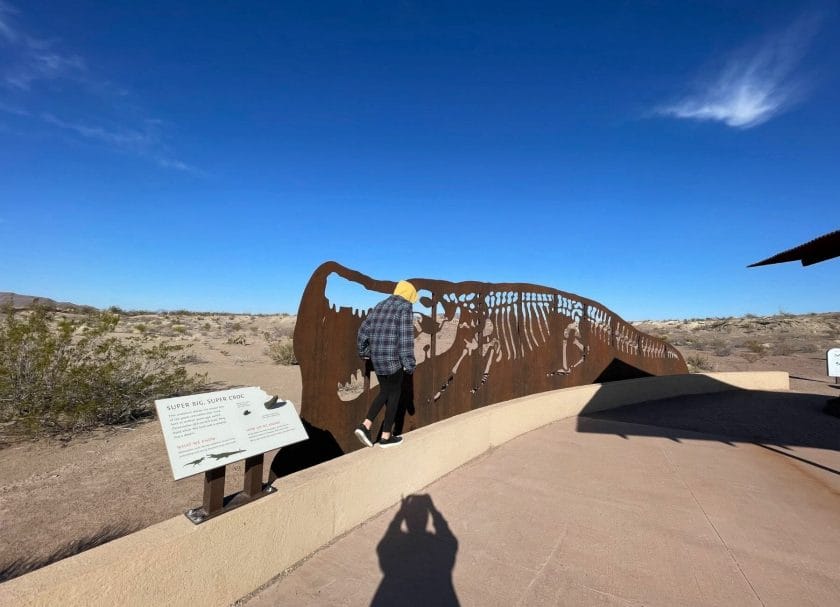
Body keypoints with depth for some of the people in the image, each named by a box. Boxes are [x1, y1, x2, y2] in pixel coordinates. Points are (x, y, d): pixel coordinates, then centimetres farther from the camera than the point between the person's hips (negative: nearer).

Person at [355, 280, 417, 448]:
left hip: (377, 358, 7)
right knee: (394, 395, 9)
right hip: (393, 359, -7)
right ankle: (386, 437, 18)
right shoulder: (405, 308, -9)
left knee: (384, 392, 20)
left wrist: (364, 351, 26)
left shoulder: (380, 306, 13)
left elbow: (364, 330, 14)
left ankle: (365, 426, 9)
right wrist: (409, 364, -13)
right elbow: (405, 338, -16)